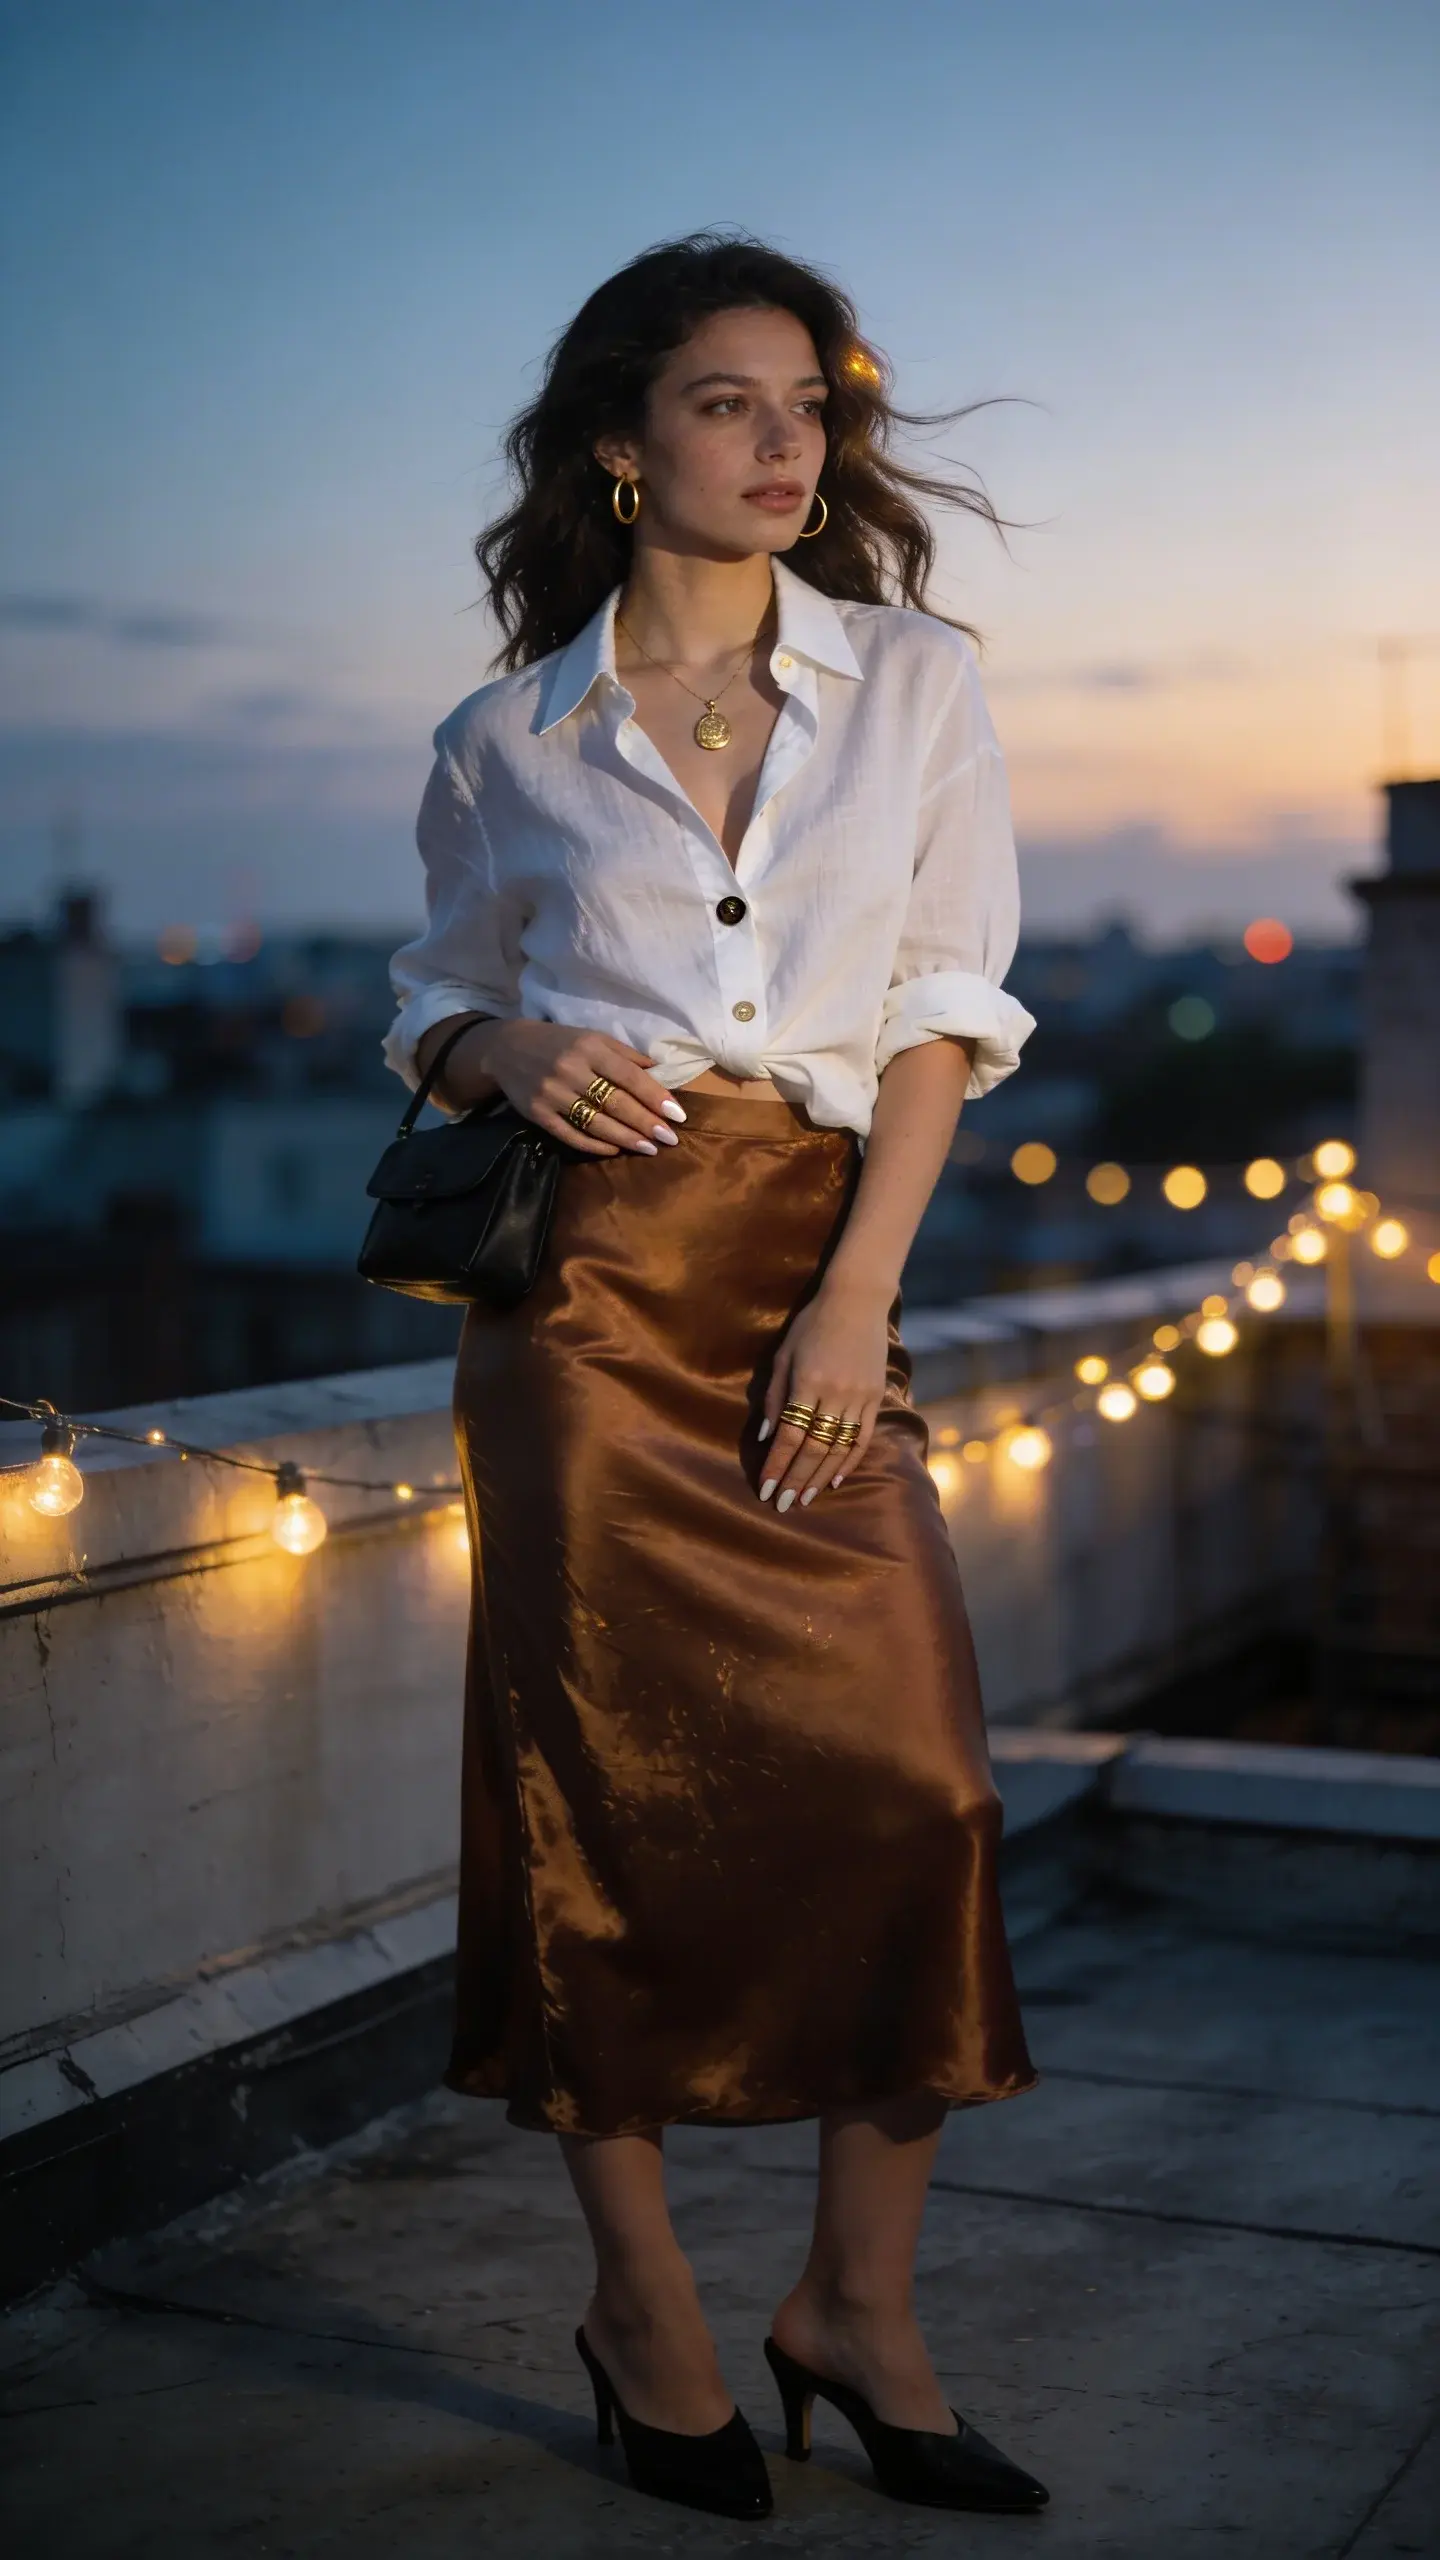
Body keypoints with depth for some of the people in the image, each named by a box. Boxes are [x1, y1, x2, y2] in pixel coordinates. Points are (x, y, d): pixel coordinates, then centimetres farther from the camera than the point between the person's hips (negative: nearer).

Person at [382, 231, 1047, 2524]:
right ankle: (642, 2293, 16)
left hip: (822, 1262, 1)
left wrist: (859, 1297, -6)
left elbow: (945, 1009, 4)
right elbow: (439, 999, 17)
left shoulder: (915, 684, 8)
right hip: (591, 1263, -1)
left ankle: (858, 2305, 10)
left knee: (908, 1762, -7)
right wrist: (514, 1053, -7)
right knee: (611, 1760, -1)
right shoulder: (511, 738, 8)